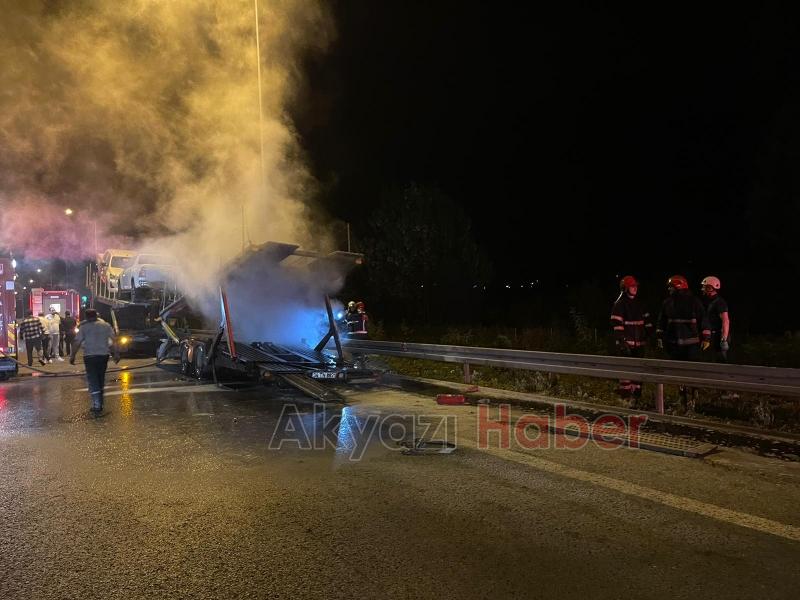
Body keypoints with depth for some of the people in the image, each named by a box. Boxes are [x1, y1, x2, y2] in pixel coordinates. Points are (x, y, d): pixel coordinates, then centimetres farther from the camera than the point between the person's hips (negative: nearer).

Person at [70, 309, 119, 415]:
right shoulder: (106, 325, 5)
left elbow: (77, 343, -7)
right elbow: (114, 340, 0)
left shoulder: (84, 327, -3)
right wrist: (116, 353, 4)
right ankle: (100, 404, 24)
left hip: (90, 356, -3)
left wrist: (72, 356, 1)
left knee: (93, 382, -3)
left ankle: (97, 407, -12)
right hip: (103, 355, 3)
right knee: (101, 380, 16)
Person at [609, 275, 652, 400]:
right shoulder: (619, 304, -8)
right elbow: (616, 323, -14)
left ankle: (636, 390, 18)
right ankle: (625, 391, 0)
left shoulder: (638, 303, 14)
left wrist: (648, 334, 13)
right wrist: (621, 340, -19)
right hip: (626, 342, -7)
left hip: (639, 341, 7)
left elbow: (647, 319, 21)